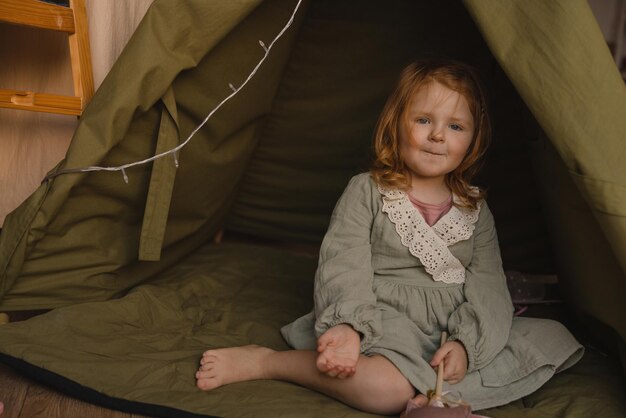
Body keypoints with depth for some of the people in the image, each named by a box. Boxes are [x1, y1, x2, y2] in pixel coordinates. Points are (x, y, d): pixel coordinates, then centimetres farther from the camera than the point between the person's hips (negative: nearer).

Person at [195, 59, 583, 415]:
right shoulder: (366, 192, -2)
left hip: (453, 332, 6)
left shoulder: (475, 208, 9)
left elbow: (487, 286, 2)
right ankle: (263, 361, -16)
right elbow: (343, 267, -11)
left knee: (554, 337, -2)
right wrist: (347, 326, -29)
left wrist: (466, 343, -15)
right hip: (384, 324, -6)